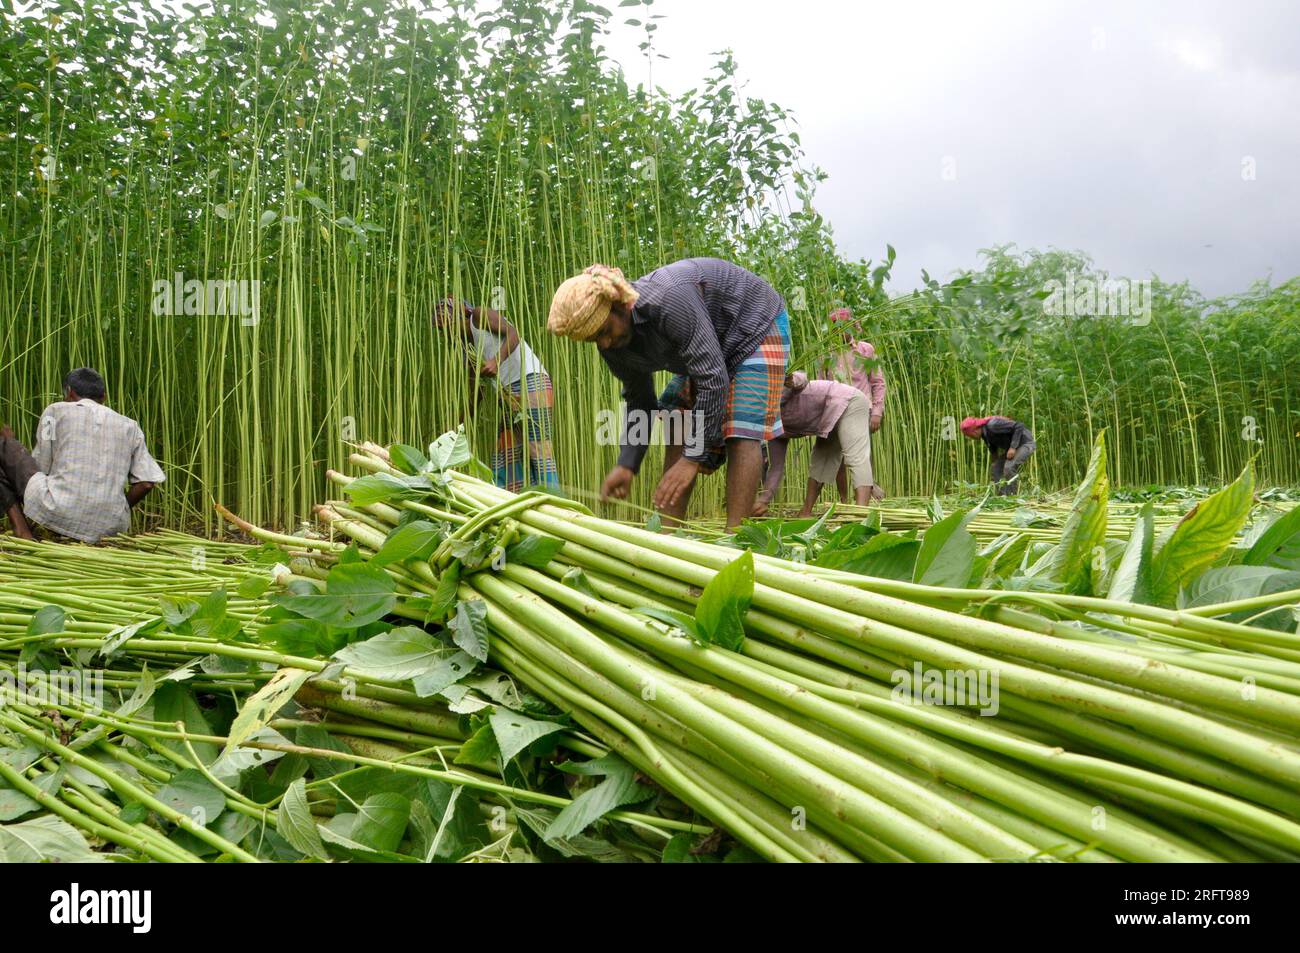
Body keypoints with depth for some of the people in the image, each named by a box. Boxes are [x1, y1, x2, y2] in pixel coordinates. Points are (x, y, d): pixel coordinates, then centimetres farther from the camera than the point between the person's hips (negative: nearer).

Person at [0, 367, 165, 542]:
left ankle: (22, 531, 5)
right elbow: (147, 481, 4)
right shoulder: (129, 426, 13)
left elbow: (40, 468, 7)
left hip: (58, 514, -5)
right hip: (108, 526, 5)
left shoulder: (55, 411, 6)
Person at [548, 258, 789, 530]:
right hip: (711, 349, 8)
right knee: (677, 424, -2)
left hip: (756, 325, -8)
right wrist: (626, 465, -12)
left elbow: (713, 379, -39)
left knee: (741, 431, -22)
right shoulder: (613, 344, -13)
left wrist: (692, 458, -37)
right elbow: (638, 400, 0)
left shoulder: (668, 301, -40)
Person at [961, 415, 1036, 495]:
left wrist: (1013, 447, -30)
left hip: (1025, 443, -10)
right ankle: (1002, 495, 3)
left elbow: (1019, 426, -28)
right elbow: (993, 452, 17)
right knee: (995, 469, 2)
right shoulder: (984, 433, 2)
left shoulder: (992, 425, -28)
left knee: (1009, 468, -26)